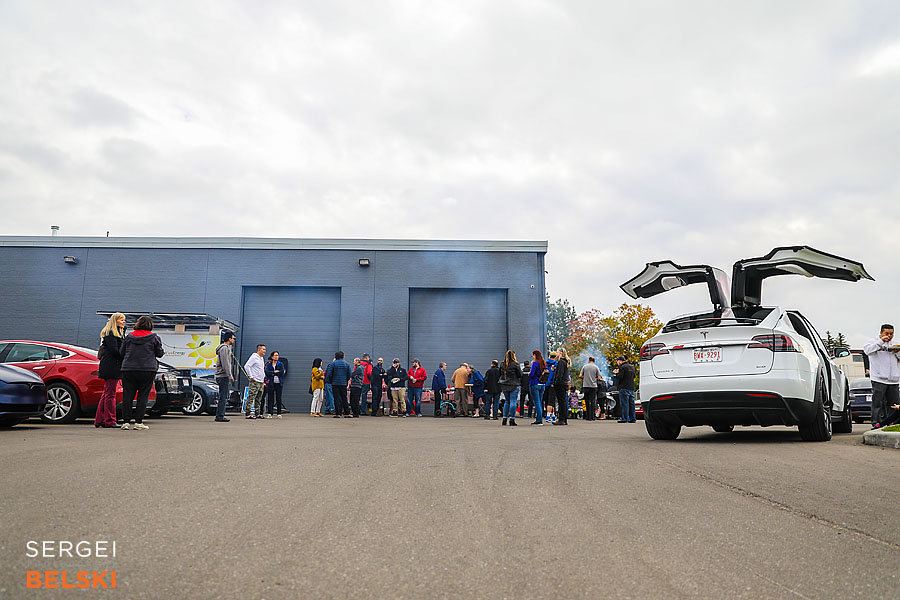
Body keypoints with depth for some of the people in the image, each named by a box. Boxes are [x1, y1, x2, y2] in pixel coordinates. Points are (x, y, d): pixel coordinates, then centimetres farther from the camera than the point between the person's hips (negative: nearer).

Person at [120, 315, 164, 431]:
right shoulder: (154, 337, 0)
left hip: (128, 369, 3)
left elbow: (122, 353, 11)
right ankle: (138, 422, -1)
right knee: (143, 395, 1)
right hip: (148, 370, -2)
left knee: (127, 395, 7)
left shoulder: (129, 336, 8)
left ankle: (126, 421, 6)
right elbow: (160, 353, 1)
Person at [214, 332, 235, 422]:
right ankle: (220, 416, -8)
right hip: (223, 376, -10)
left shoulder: (227, 348, 21)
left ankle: (220, 415, 14)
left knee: (224, 397, 11)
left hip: (224, 376, 10)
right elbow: (225, 364, -19)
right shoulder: (224, 348, -12)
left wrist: (230, 376, 20)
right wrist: (230, 376, -19)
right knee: (223, 397, -9)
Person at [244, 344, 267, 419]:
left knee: (259, 399, 10)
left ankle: (257, 413, 14)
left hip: (261, 382, 9)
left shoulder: (261, 358, 19)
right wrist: (250, 377, -16)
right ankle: (247, 414, -10)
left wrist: (264, 376, 19)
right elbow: (246, 366, -16)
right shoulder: (254, 357, -8)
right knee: (251, 398, -10)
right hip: (255, 382, -9)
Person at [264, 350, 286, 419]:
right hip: (270, 383, 0)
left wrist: (272, 373, -6)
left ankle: (279, 413, 5)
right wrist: (275, 371, -11)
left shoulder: (281, 364, 8)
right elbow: (267, 372, -7)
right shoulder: (268, 364, 10)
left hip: (279, 383, 0)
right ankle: (269, 413, -1)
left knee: (278, 398, 0)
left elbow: (282, 372, -7)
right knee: (270, 398, -3)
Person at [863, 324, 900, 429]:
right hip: (879, 378, -6)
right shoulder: (874, 342, 2)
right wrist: (881, 341, -21)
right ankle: (876, 422, -3)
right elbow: (867, 350, -19)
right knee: (878, 402, -7)